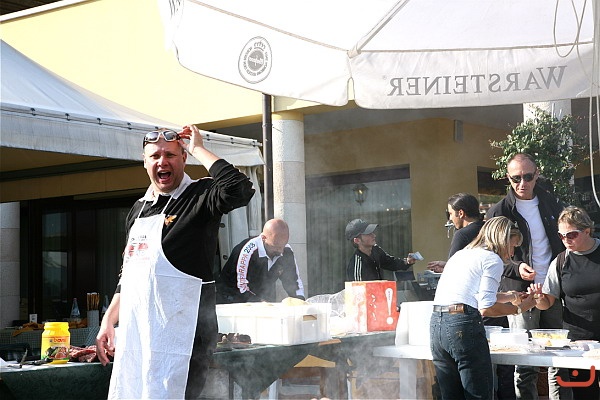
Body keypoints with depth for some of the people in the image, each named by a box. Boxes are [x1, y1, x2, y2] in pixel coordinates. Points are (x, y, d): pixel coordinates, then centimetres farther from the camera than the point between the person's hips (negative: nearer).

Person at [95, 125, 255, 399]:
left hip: (178, 334, -7)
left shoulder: (199, 197, -6)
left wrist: (198, 149, -18)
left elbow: (240, 189, -29)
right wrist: (108, 322, 19)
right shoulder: (138, 210, 17)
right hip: (133, 333, 8)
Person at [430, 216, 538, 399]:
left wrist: (510, 297, 38)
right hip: (463, 325, -8)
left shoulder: (461, 254, 25)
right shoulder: (492, 259, -1)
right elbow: (486, 308, -9)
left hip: (436, 323, 8)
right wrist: (519, 308, 5)